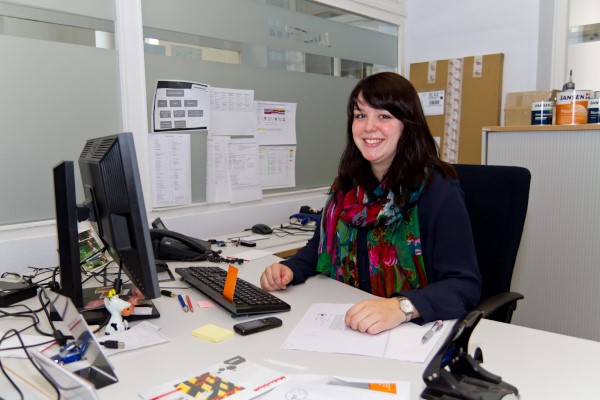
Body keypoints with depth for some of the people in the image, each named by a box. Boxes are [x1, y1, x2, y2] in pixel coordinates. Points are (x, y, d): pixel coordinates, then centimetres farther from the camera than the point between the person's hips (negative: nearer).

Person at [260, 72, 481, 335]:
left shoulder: (436, 189, -15)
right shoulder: (348, 183, 2)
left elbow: (465, 284, -19)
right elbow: (323, 245, 15)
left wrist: (401, 307, -36)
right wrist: (290, 269, -6)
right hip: (345, 328, 5)